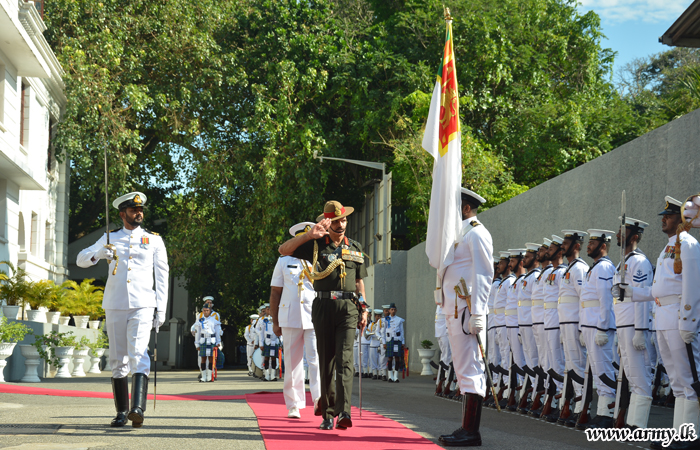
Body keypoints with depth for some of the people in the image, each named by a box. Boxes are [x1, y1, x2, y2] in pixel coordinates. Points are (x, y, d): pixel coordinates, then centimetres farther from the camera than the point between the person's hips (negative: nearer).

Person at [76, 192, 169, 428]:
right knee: (118, 360, 5)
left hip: (142, 306, -2)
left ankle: (138, 408, -30)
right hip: (115, 306, 3)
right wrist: (99, 254, -15)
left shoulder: (154, 240, 9)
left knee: (138, 354, -19)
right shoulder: (110, 238, 13)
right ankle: (122, 412, 13)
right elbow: (81, 260, 7)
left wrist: (161, 309, 1)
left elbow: (162, 276, 9)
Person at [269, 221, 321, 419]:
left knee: (316, 358, -14)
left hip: (314, 318, 0)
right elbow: (275, 293, 12)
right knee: (292, 362, 3)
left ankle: (319, 398, -22)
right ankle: (294, 405, 10)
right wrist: (275, 321, 7)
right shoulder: (284, 262, 11)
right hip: (290, 318, 0)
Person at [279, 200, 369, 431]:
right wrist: (309, 235, -16)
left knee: (344, 359, -13)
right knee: (326, 361, 4)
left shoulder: (355, 248, 15)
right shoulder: (316, 245, 6)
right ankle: (328, 413, 13)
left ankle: (344, 412, -23)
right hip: (323, 307, 0)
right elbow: (283, 250, -5)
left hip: (348, 308, 0)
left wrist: (364, 309, 14)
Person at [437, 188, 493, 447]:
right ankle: (466, 429, 15)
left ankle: (471, 432, -11)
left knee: (469, 370, -11)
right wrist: (450, 314, 18)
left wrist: (477, 313, -21)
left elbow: (483, 275, -15)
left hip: (466, 310, -10)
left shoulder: (476, 233, -8)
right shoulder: (461, 234, 22)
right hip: (454, 311, 10)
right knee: (463, 370, 11)